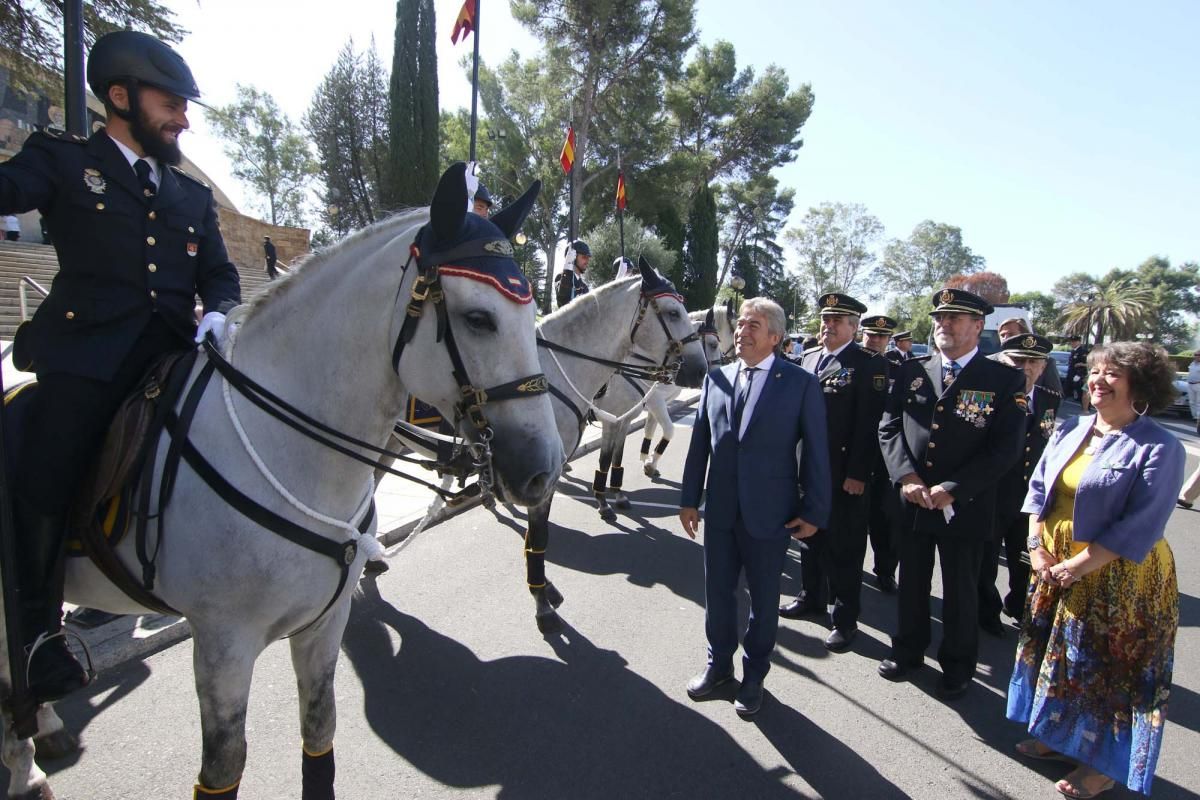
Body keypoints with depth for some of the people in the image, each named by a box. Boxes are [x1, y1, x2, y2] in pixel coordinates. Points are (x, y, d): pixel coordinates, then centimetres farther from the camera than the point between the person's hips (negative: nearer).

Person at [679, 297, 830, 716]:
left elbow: (815, 451, -6)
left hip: (769, 512, -3)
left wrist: (814, 512, -7)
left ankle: (754, 674, 34)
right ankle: (719, 663, 39)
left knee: (763, 598, 14)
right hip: (720, 509, 4)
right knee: (717, 591, 17)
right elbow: (700, 442, 6)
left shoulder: (801, 383, -8)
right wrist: (690, 498, 6)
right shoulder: (716, 378, 3)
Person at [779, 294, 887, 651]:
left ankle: (845, 617, 17)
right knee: (811, 535, 19)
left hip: (844, 472, -6)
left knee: (844, 545, 4)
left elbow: (868, 424, -13)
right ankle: (811, 595, 36)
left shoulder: (870, 364, -9)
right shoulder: (808, 358, 9)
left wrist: (857, 473, -16)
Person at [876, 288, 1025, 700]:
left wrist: (952, 490, -17)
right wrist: (906, 477, -13)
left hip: (965, 506, -3)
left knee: (960, 589, 13)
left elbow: (1005, 449, -11)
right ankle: (908, 649, 38)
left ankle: (958, 665, 34)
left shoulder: (1005, 380, -6)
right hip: (911, 501, 3)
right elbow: (889, 428, 1)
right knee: (911, 581, 17)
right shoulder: (910, 372, 3)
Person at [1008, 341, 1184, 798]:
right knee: (1059, 652, 18)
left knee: (1108, 667, 9)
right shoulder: (1071, 430, 3)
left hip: (1117, 576, -6)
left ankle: (1104, 763, 28)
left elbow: (1142, 525, -19)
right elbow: (1038, 487, 5)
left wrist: (1078, 565, -20)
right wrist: (1036, 547, -5)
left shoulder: (1159, 447, -15)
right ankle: (1060, 735, 37)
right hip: (1056, 566, 6)